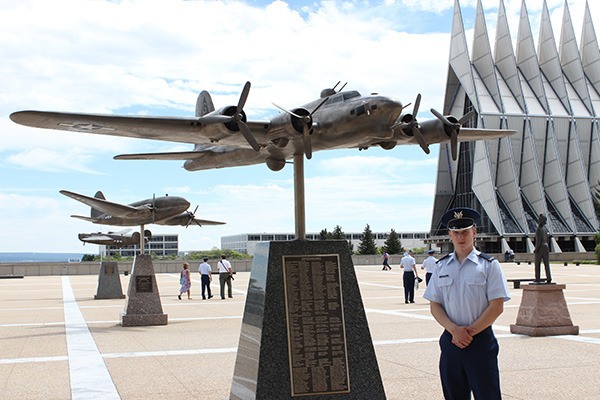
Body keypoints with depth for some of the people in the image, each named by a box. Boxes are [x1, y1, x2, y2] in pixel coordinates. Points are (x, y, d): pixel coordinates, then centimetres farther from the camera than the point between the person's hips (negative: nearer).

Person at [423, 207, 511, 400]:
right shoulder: (441, 267, 8)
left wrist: (470, 332, -11)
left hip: (481, 341, -3)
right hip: (450, 340, 4)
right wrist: (454, 330, -10)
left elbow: (497, 307, -7)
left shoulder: (489, 265, -2)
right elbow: (434, 305, 6)